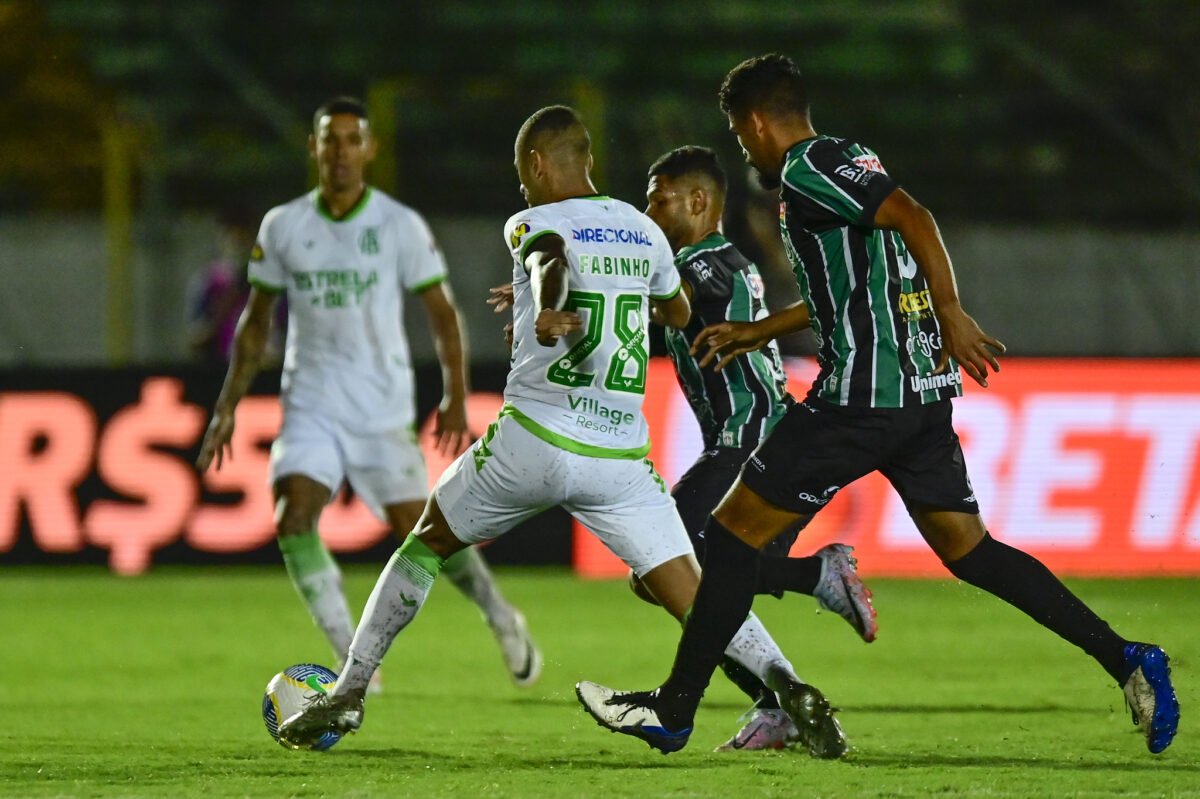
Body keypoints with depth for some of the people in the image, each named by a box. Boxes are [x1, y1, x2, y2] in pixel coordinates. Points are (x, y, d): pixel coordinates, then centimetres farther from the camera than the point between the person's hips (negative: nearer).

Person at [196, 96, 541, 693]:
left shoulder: (401, 227, -4)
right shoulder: (282, 227, 3)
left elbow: (440, 312, 0)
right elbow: (256, 319, 12)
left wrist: (455, 397, -10)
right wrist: (228, 405, 8)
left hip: (383, 408, -2)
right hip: (310, 407, 2)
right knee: (293, 521, -18)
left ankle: (500, 617, 22)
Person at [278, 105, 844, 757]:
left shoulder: (534, 224, -1)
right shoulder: (644, 231, 13)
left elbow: (552, 260, -28)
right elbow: (679, 313, 33)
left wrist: (551, 310, -48)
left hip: (532, 442, -3)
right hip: (622, 457, 3)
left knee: (425, 544, 18)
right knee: (692, 597, 1)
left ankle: (346, 695, 19)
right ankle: (788, 687, -24)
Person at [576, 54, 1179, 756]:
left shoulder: (807, 169, -9)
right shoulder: (849, 160, 21)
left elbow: (912, 218, -23)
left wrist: (953, 319, -25)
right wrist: (759, 331, 37)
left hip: (861, 396, -9)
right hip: (922, 391, 9)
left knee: (736, 532, 0)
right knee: (968, 548, 10)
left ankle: (673, 709, 5)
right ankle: (1126, 660, -1)